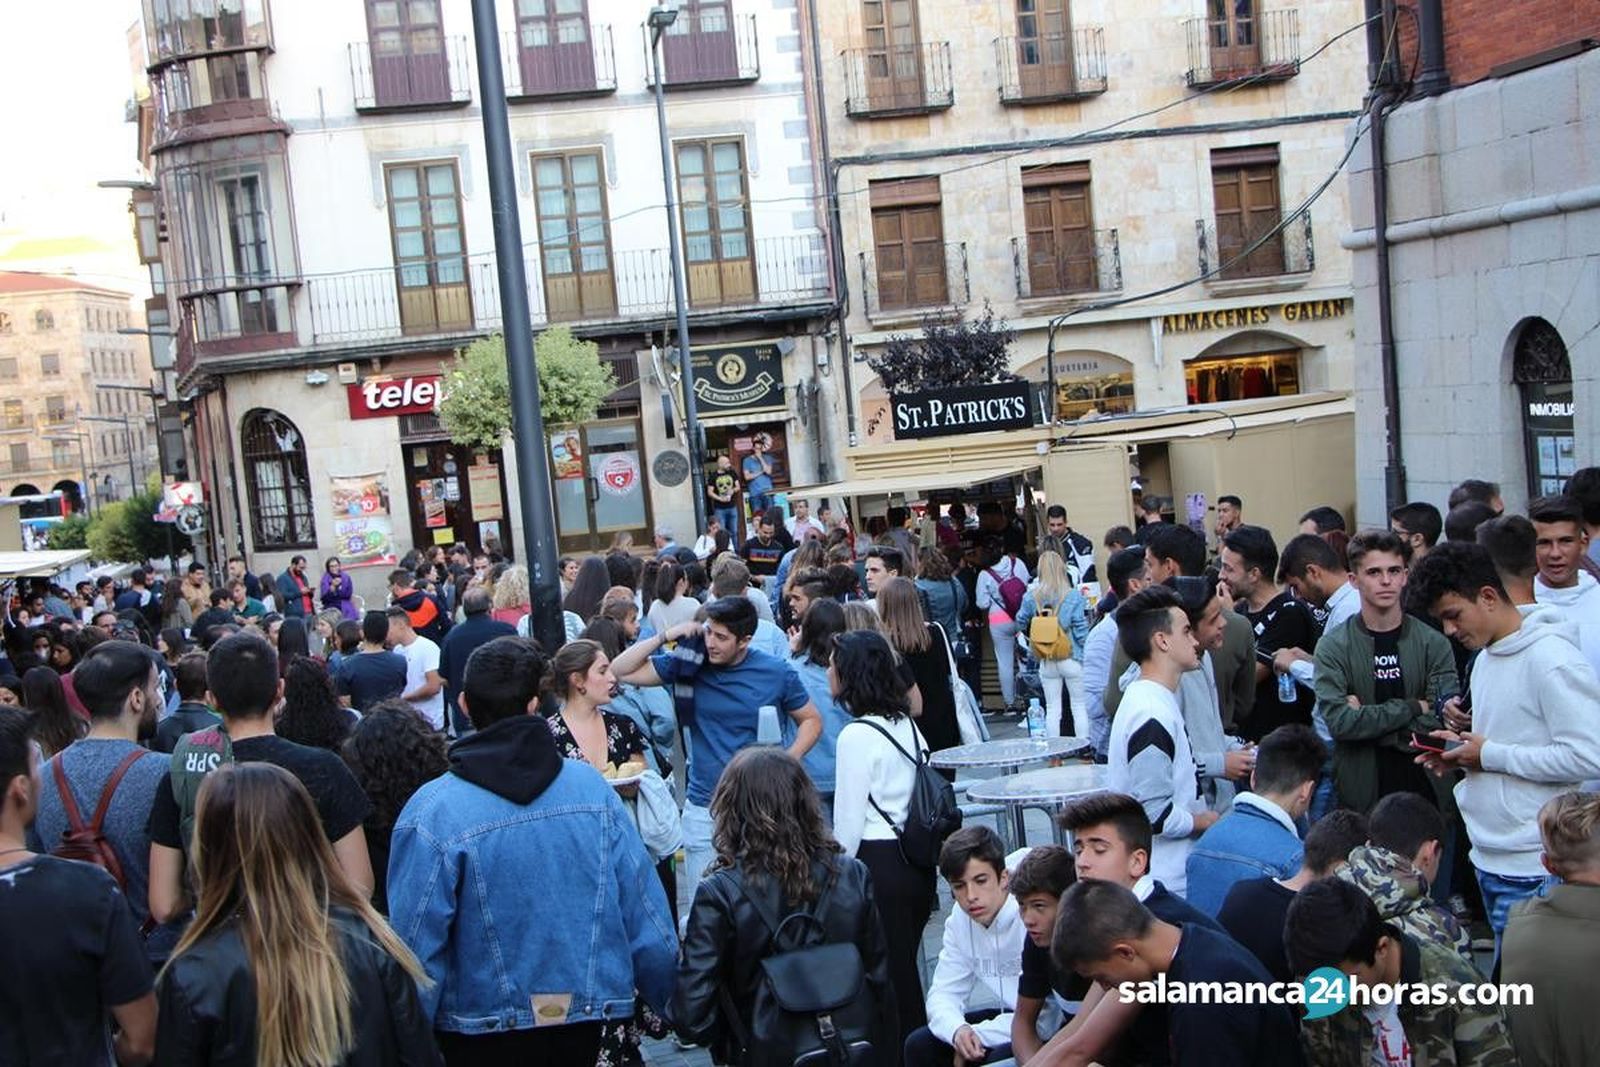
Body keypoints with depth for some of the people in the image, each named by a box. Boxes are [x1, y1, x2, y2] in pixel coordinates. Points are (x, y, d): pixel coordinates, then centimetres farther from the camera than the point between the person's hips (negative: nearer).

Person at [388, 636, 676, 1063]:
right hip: (586, 1027, 3)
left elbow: (418, 949, -16)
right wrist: (674, 1009, 9)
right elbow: (647, 919, -5)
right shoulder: (594, 789, -9)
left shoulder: (432, 812, -18)